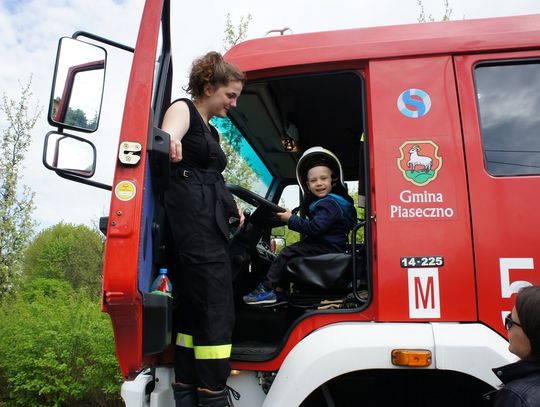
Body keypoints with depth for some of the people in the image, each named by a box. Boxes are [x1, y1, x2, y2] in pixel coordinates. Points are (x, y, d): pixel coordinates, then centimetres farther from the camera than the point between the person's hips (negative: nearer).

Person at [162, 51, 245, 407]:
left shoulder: (210, 130, 28)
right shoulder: (184, 110, 2)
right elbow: (168, 134, -21)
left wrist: (230, 204, 36)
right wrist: (170, 142, -41)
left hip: (211, 226, 9)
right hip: (194, 224, -9)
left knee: (193, 311, 6)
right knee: (216, 312, -10)